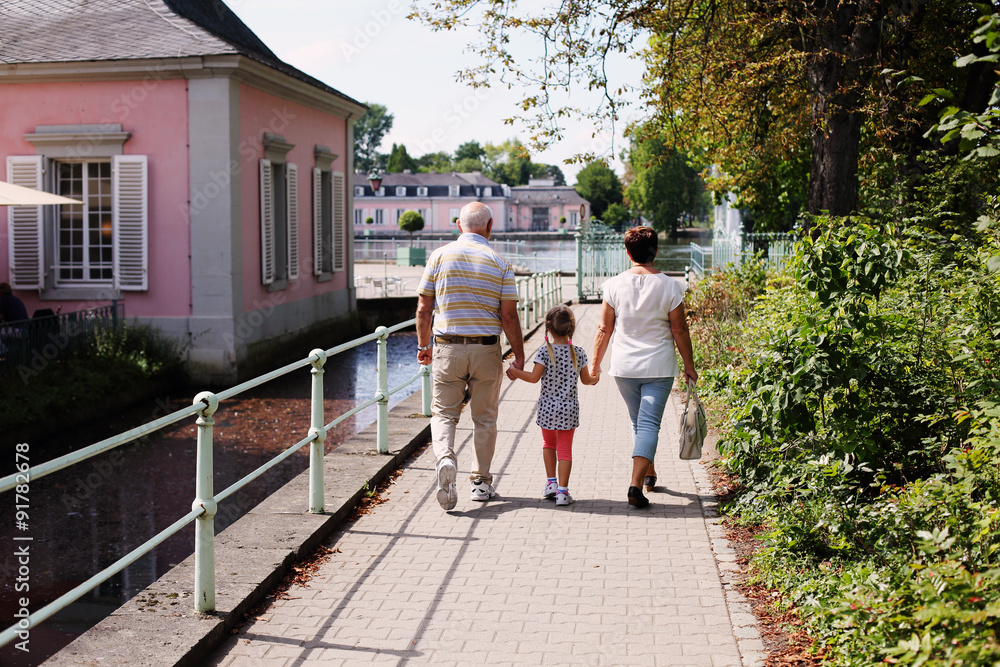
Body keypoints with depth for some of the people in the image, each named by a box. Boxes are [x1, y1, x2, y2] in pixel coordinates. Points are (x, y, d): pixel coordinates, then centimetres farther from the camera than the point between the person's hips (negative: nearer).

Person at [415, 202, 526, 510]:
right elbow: (509, 316, -5)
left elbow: (424, 308, 1)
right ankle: (482, 482, 20)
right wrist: (519, 356, 5)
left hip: (447, 348, 0)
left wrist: (424, 345, 14)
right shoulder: (500, 263, -3)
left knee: (443, 413, 8)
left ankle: (445, 459, -19)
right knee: (484, 418, 13)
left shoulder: (439, 256, -1)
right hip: (486, 349, 0)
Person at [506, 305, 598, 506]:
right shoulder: (578, 352, -3)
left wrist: (516, 373, 2)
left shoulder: (545, 351, -11)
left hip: (547, 408, -1)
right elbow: (585, 379, 7)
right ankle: (562, 491, 3)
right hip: (569, 410, 1)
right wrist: (594, 379, 29)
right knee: (565, 449, 7)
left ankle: (551, 482, 19)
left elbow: (534, 377, -14)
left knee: (548, 444, 22)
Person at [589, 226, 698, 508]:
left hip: (624, 368, 2)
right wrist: (689, 366, 7)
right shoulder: (670, 286, -9)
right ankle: (636, 483, -14)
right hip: (659, 368, -2)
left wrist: (595, 363, 12)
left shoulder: (614, 285, -5)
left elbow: (604, 329, 0)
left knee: (638, 421, 19)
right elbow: (680, 331, -4)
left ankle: (649, 474, 35)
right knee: (649, 423, -2)